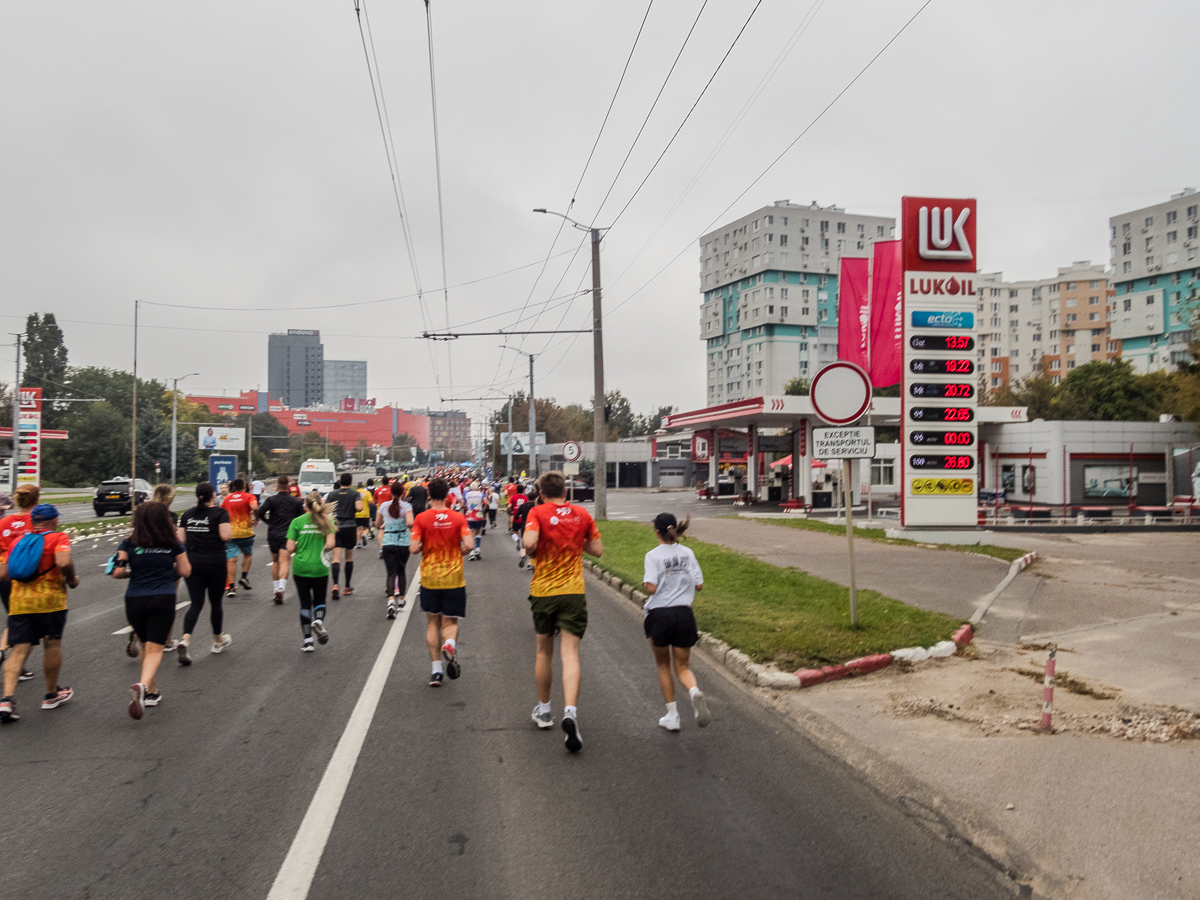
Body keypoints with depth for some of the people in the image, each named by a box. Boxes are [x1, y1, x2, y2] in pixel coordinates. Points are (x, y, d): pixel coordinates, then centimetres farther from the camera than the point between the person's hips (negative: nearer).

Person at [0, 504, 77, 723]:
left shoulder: (19, 540, 14)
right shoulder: (58, 538, -3)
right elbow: (64, 562, -22)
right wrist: (72, 580, -5)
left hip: (19, 602, 4)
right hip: (50, 600, -4)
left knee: (19, 650, 3)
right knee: (52, 645, 11)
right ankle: (52, 694, 24)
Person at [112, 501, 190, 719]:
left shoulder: (128, 544, 1)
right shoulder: (173, 544, 2)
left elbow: (117, 572, -5)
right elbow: (185, 571, 7)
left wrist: (131, 573, 15)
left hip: (134, 601, 2)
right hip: (163, 600, -2)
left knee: (146, 645, 19)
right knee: (155, 649, -2)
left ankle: (152, 692, 29)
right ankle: (143, 685, -28)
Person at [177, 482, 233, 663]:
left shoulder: (187, 514, 8)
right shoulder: (220, 513, -6)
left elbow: (181, 540, 5)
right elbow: (225, 535, -18)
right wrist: (229, 527, 3)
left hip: (192, 562, 4)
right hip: (214, 563, -4)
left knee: (196, 603, 5)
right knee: (216, 602, 12)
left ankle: (185, 640, -17)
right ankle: (218, 641, 26)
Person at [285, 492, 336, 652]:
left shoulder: (297, 522, -3)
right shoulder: (326, 522, -1)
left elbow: (290, 548, -8)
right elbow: (330, 544, -12)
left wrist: (295, 550, 14)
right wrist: (321, 549, 8)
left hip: (300, 568, 0)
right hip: (320, 568, 0)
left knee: (305, 603, 10)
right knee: (319, 601, 16)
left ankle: (307, 640, 11)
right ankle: (318, 620, -16)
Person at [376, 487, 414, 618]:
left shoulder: (384, 506, 3)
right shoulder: (406, 506, -7)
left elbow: (377, 525, 13)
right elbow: (410, 523, -23)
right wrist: (409, 527, -1)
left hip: (388, 542, 1)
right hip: (403, 542, -1)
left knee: (391, 573, -3)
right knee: (401, 571, 18)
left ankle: (391, 600, -25)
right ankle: (401, 600, 30)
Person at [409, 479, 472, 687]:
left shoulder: (421, 518, -6)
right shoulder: (458, 517, -4)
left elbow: (414, 548, -12)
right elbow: (469, 545, -13)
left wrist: (423, 547, 10)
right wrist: (458, 553, 8)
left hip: (429, 578, 0)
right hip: (454, 578, 0)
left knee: (433, 623, 12)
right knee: (450, 621, 10)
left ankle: (436, 670, 10)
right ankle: (450, 643, -24)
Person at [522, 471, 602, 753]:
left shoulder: (537, 513, -5)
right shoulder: (582, 514, 4)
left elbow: (529, 542, -23)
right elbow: (597, 549, 8)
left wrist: (531, 551, -1)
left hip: (543, 590, 0)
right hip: (573, 592, 0)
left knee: (544, 651, 17)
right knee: (570, 653, -4)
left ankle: (543, 710, 31)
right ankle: (570, 711, -23)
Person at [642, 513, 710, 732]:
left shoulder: (653, 555, -7)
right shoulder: (687, 553, 3)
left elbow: (651, 588, -14)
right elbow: (699, 584, 3)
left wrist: (644, 580, 7)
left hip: (660, 615, -2)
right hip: (684, 614, 3)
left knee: (663, 666, 17)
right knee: (682, 666, 12)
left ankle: (672, 715, 18)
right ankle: (695, 691, -21)